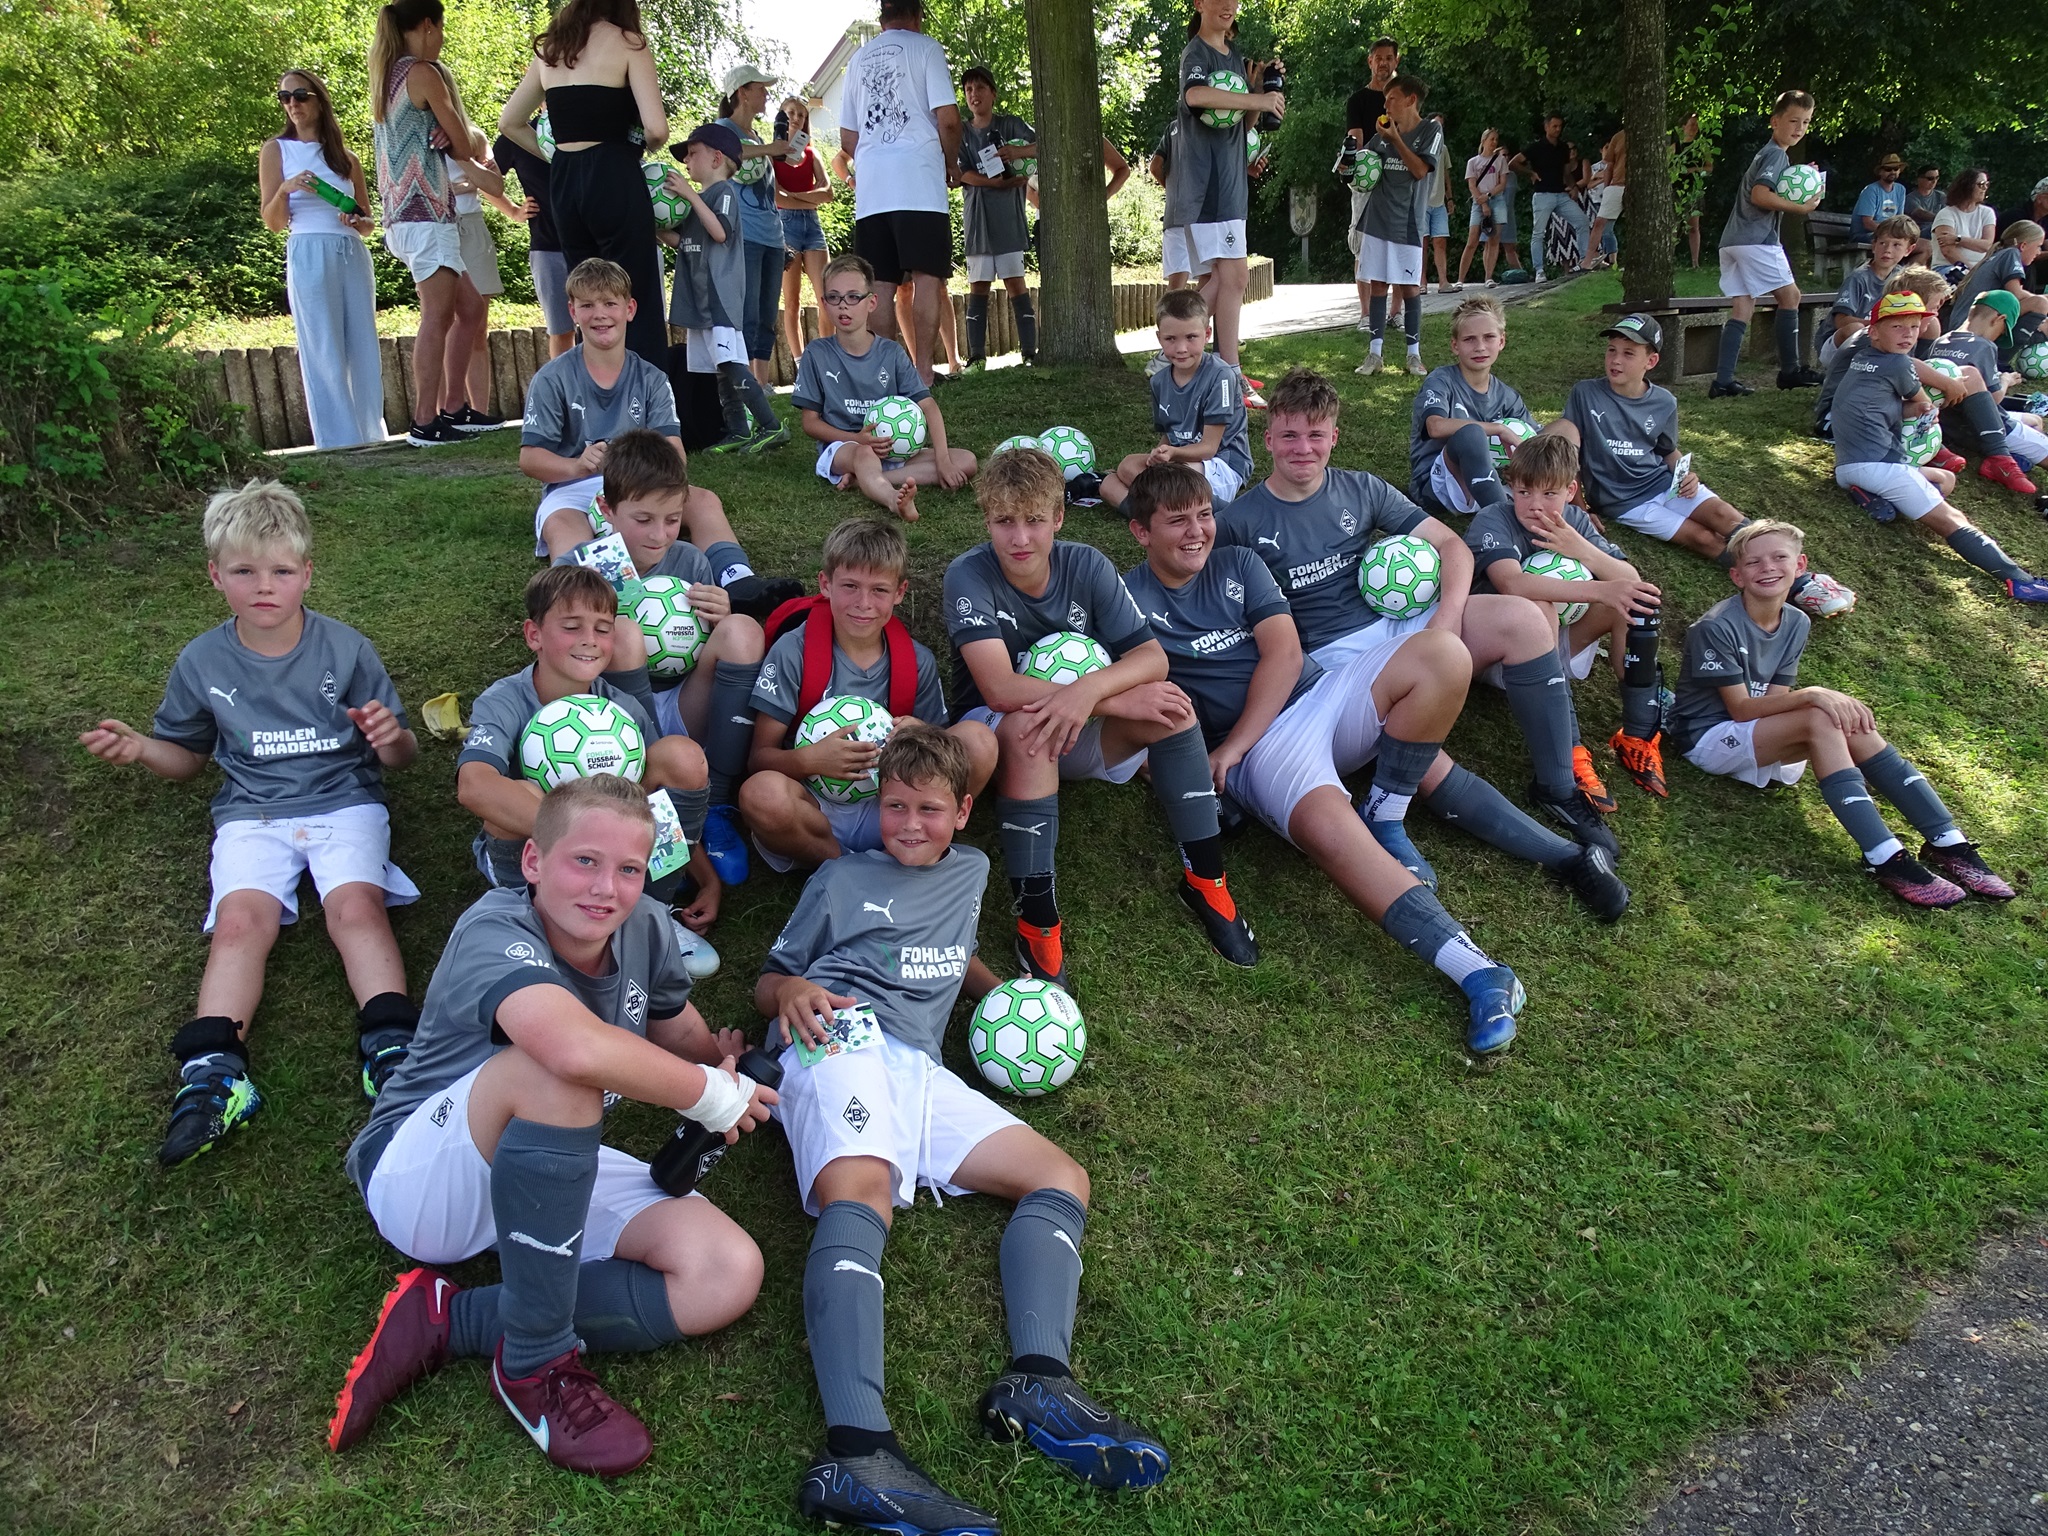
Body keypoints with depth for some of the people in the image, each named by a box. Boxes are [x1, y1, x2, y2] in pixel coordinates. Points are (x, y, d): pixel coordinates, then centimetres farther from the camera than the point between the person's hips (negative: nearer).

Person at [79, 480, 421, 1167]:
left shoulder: (346, 650, -2)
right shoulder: (202, 664, 4)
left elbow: (399, 755, 2)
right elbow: (187, 756, 18)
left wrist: (392, 737, -22)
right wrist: (140, 748, -4)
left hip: (343, 801, -1)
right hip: (252, 811, 2)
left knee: (356, 904, -28)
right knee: (241, 918, -24)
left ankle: (390, 1045, -37)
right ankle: (213, 1073, -33)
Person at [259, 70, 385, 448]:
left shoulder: (346, 158, 17)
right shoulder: (276, 149, 9)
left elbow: (369, 222, 19)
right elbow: (272, 222, 4)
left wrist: (357, 221, -4)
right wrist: (285, 188, -15)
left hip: (354, 256, 4)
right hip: (309, 255, -3)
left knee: (365, 352, 1)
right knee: (325, 353, -7)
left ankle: (372, 437, 6)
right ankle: (340, 442, -7)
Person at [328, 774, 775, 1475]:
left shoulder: (647, 929, -5)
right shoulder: (494, 933, -26)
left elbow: (689, 1039, 14)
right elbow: (579, 1049, -46)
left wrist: (722, 1058, -7)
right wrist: (710, 1095, -31)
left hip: (552, 1173, 7)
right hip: (418, 1175, -6)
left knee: (729, 1275, -17)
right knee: (549, 1066, -38)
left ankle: (446, 1321, -10)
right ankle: (535, 1362, -24)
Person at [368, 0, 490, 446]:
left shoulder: (387, 77, 20)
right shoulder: (423, 73, -7)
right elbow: (465, 147, -4)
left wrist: (452, 135, 8)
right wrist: (472, 139, 16)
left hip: (404, 211, 9)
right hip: (426, 212, -9)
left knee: (471, 308, 13)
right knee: (438, 315, -11)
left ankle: (451, 409, 14)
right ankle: (425, 423, -13)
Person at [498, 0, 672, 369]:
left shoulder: (551, 48, 15)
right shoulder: (626, 42, -3)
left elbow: (509, 122, 21)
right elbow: (656, 128, -13)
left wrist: (564, 156, 18)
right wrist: (647, 148, 8)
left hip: (563, 183, 6)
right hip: (615, 180, -6)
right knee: (639, 309, -4)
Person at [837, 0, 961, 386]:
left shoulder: (858, 59, 19)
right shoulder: (925, 48, 4)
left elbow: (847, 140, 20)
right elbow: (947, 119, -5)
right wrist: (949, 165, 10)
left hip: (870, 191, 5)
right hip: (920, 185, -5)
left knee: (881, 285, 3)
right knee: (928, 277, -5)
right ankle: (923, 371, -10)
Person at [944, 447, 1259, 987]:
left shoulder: (1086, 566, -9)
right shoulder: (969, 576, -21)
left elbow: (1152, 656, -17)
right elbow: (1000, 688, -32)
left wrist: (1089, 688, -39)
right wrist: (1121, 701, -33)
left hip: (1082, 732, 4)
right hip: (994, 731, -4)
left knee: (1170, 703, -23)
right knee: (1027, 728, -39)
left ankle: (1205, 881, -12)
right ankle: (1036, 919, -34)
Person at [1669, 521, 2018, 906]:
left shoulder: (1796, 623, 5)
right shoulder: (1716, 628, -19)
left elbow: (1773, 700, -1)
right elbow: (1740, 709, -20)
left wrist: (1821, 700, -21)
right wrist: (1811, 695, -32)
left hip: (1761, 737, 7)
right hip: (1708, 738, -7)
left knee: (1851, 722, -19)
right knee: (1820, 720, -28)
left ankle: (1948, 843, -17)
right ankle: (1885, 859, -32)